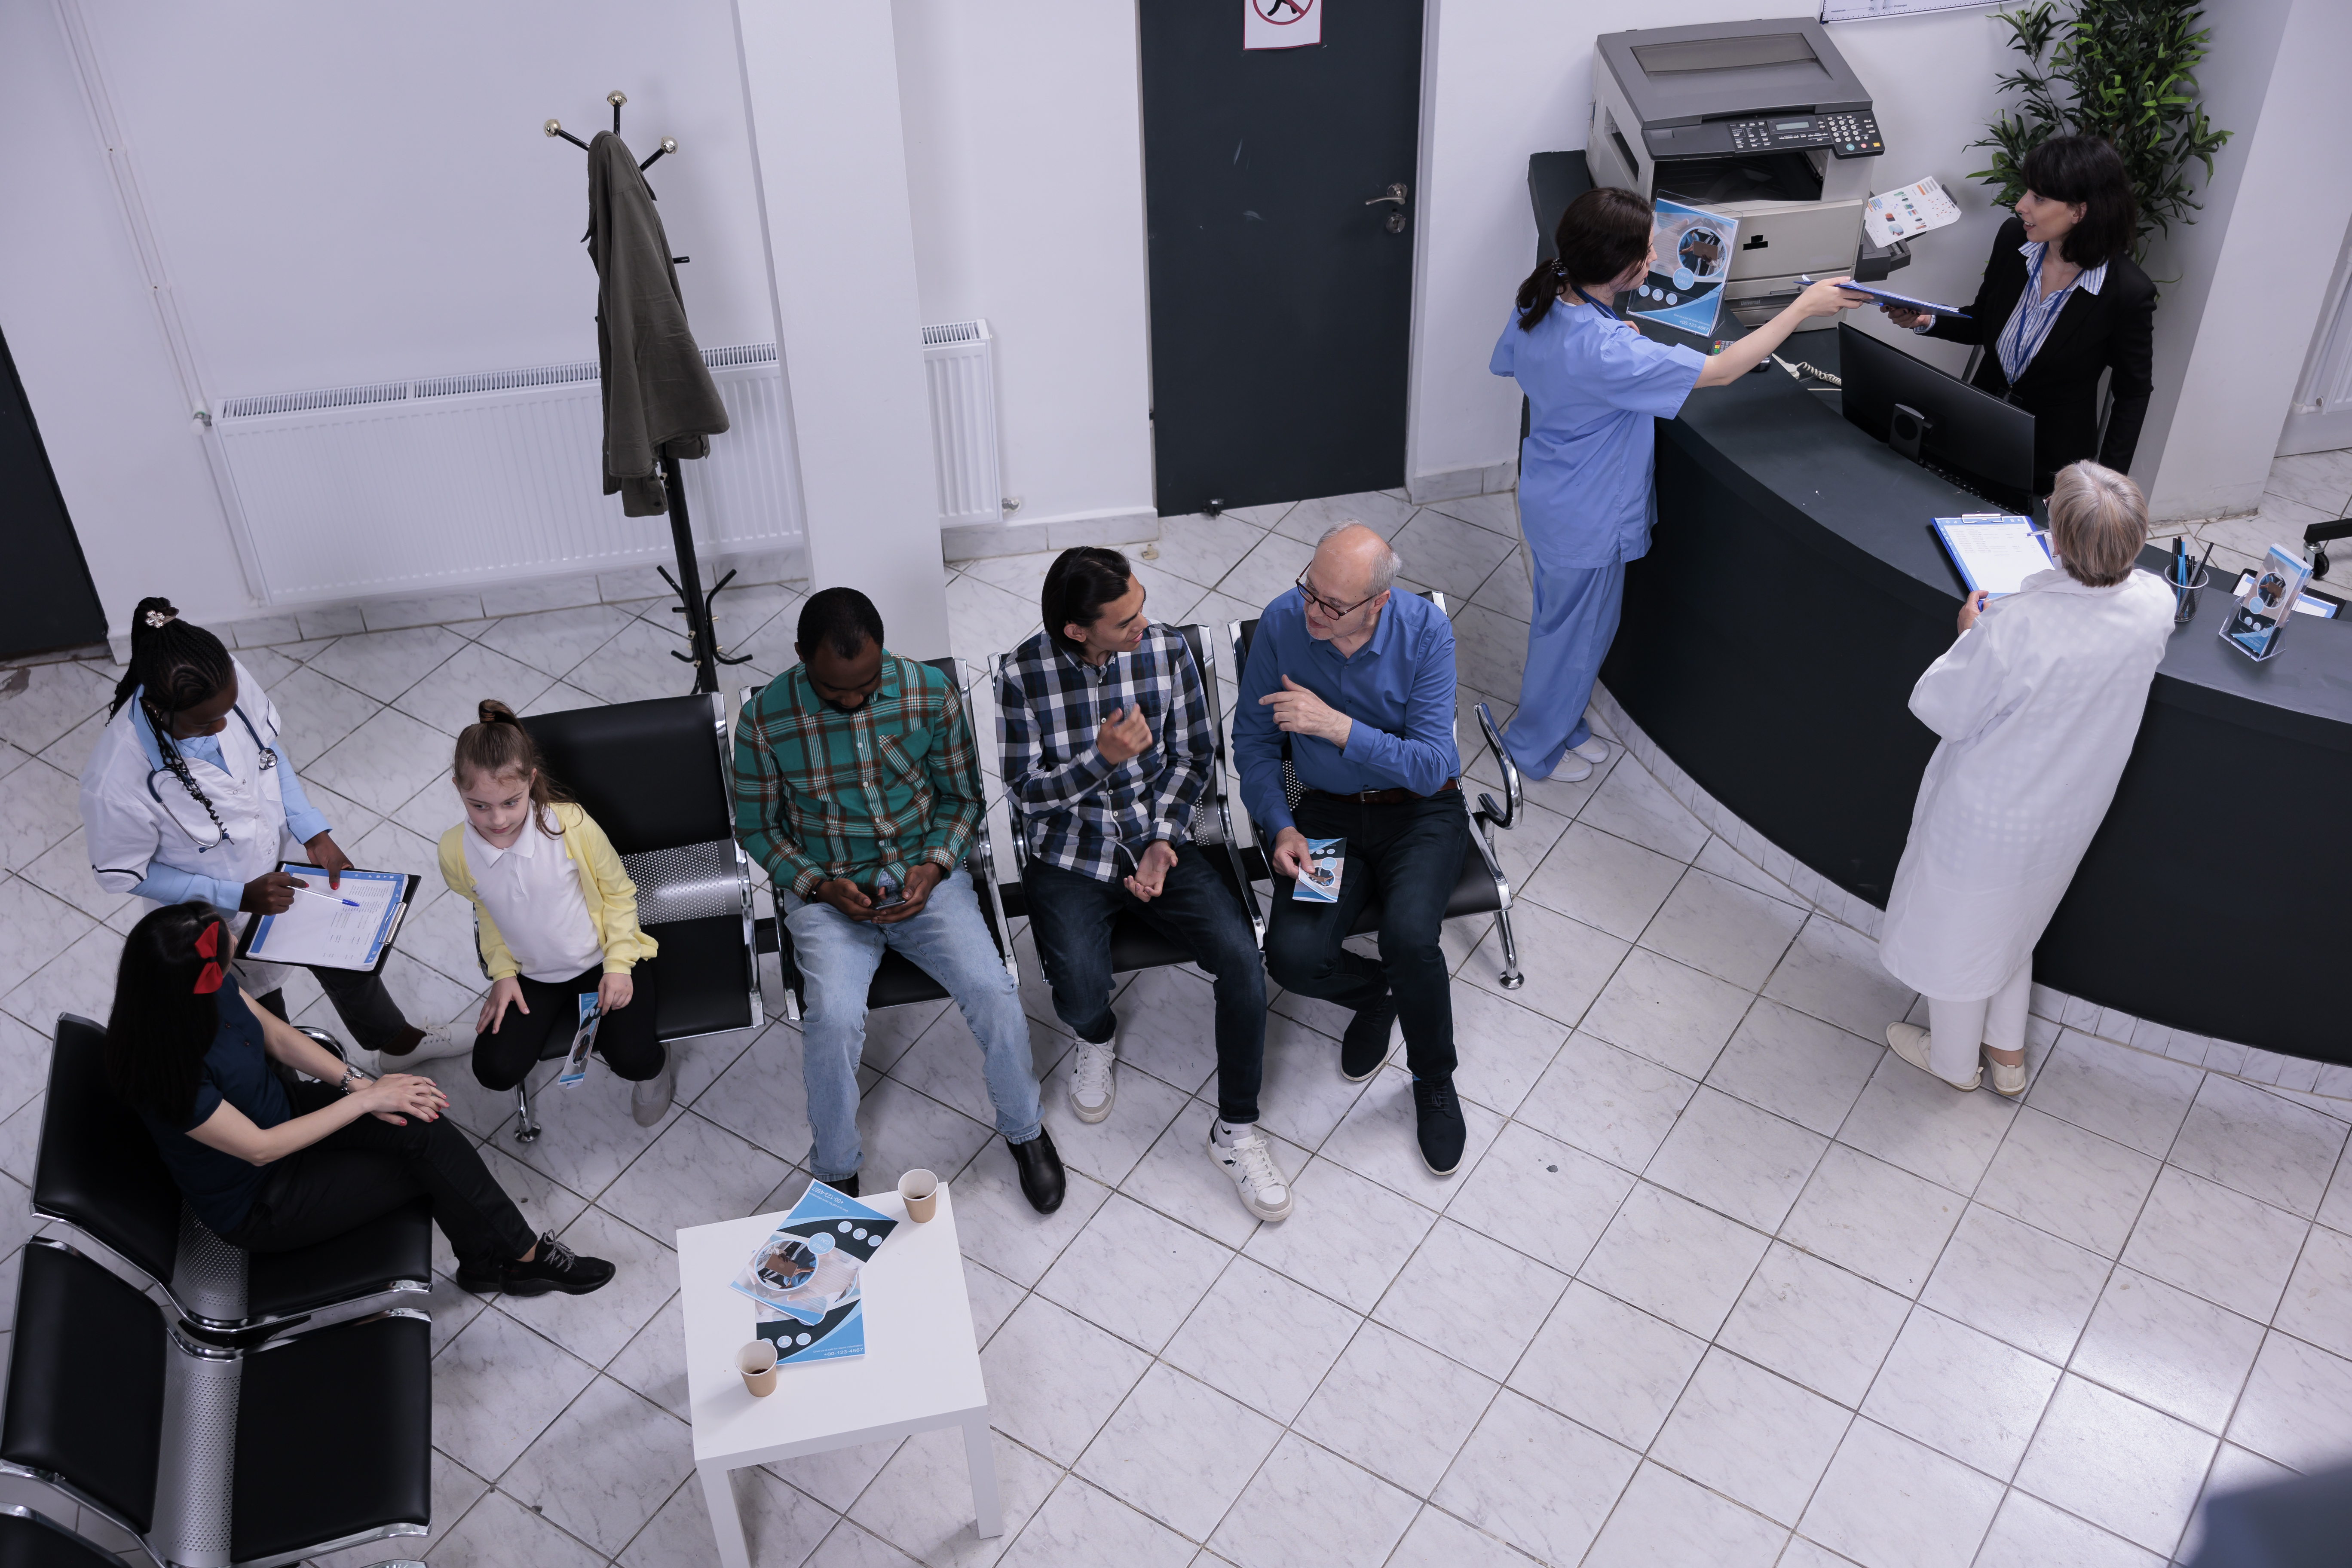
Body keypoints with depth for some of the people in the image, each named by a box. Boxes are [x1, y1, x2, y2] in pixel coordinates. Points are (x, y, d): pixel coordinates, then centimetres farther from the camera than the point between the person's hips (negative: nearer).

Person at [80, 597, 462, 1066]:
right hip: (223, 919, -5)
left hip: (286, 860, 5)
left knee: (344, 954, 30)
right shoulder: (115, 781, -41)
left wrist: (315, 833, -11)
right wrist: (239, 897, -22)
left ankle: (395, 1040, 60)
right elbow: (121, 874, -21)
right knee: (264, 1021, 23)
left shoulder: (230, 681, -29)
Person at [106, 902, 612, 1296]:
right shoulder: (168, 1071, -36)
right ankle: (523, 1256, 8)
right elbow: (258, 1148, -27)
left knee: (422, 1128, -15)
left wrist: (358, 1082, -12)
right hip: (257, 1205, -6)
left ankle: (484, 1258, -1)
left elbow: (276, 1035, 1)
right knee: (432, 1162, -12)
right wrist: (366, 1099, -22)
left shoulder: (212, 990, -16)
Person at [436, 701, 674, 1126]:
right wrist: (502, 972, -3)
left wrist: (619, 964, -15)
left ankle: (652, 1067, 18)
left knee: (633, 1059, -22)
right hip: (532, 975, 3)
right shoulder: (456, 852, -17)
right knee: (496, 1070, -12)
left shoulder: (571, 825, -26)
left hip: (604, 959, -3)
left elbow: (618, 891, -9)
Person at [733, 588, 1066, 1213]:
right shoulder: (765, 719, -11)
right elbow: (757, 827, 2)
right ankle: (836, 1171, -2)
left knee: (993, 991, -22)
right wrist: (819, 885, -13)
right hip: (826, 890, -1)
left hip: (924, 875, 1)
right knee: (834, 1019, -28)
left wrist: (934, 866, -12)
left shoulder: (931, 694, -7)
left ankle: (1024, 1127, 8)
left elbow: (963, 797, 5)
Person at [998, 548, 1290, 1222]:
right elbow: (1025, 790, -8)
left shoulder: (1167, 650, -7)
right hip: (1068, 858, -2)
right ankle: (1097, 1039, 15)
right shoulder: (1024, 674, -12)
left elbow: (1193, 756, 3)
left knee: (1242, 958, -21)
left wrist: (1162, 840, -11)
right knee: (1080, 995, -26)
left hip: (1158, 844, 2)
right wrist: (1102, 758, -25)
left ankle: (1236, 1130, -4)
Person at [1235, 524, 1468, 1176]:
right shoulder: (1282, 623, -12)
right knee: (1293, 956, -23)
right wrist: (1281, 827, -14)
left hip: (1421, 811, -2)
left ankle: (1434, 1080, -1)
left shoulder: (1426, 630, -19)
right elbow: (1254, 739, 0)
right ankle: (1380, 991, 14)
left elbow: (1431, 767, -22)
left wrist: (1336, 725, -31)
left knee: (1409, 938, -31)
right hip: (1327, 811, 2)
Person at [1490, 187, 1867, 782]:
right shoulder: (1606, 353, -39)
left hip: (1550, 495, 8)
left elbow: (1509, 361, 10)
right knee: (1577, 632, 15)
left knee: (1559, 618, 27)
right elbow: (1721, 371, -31)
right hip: (1587, 519, -8)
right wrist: (1803, 307, -22)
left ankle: (1557, 722, 49)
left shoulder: (1541, 302, -13)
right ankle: (1537, 748, 36)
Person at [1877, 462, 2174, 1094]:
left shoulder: (2018, 626, -39)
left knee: (1956, 933, 22)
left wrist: (1970, 634, -9)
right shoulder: (2154, 606, -20)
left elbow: (1940, 709, -23)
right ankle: (2008, 1053, 52)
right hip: (2065, 820, 6)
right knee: (2011, 925, 32)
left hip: (1987, 820, -6)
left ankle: (1953, 1061, 47)